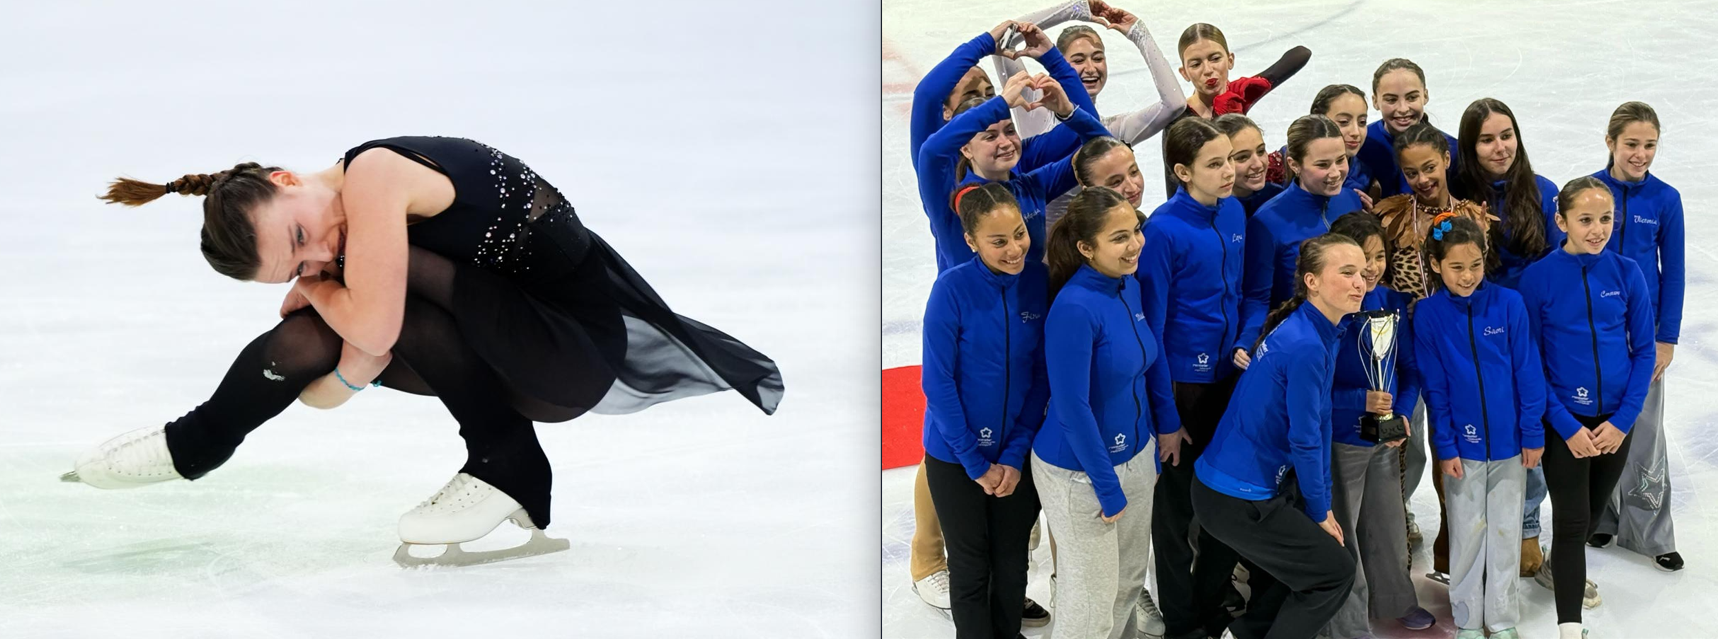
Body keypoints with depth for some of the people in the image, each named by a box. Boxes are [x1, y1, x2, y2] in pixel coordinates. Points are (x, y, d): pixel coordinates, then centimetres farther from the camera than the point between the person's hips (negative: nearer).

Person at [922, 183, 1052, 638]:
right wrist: (975, 462, -12)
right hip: (956, 457, -3)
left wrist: (1015, 454, -8)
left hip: (1017, 454, 3)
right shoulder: (953, 288, -19)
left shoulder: (1038, 281, -9)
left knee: (1012, 562, 17)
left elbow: (1041, 374, -3)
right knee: (971, 567, 12)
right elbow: (938, 381, -15)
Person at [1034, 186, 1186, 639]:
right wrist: (1108, 487, -20)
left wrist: (1167, 423, 16)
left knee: (1129, 579, 23)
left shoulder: (1130, 286, -3)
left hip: (1135, 454, 8)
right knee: (1091, 598, 5)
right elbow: (1072, 409, -25)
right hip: (1080, 471, -8)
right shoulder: (1074, 308, -27)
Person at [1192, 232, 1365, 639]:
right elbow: (1304, 441, -19)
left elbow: (1320, 424, 9)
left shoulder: (1318, 332, 6)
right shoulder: (1305, 346, -24)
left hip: (1254, 481, 9)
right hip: (1237, 497, -9)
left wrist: (1322, 504, 9)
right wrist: (1320, 511, -6)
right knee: (1336, 571, 3)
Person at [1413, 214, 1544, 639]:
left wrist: (1533, 434, -4)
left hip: (1509, 442, 1)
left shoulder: (1509, 304, -10)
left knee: (1506, 530, 12)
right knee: (1467, 531, 10)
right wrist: (1445, 447, -6)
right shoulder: (1428, 314, -10)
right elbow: (1434, 388, -6)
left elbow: (1528, 372, -4)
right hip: (1463, 444, 0)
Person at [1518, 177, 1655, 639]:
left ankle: (1557, 570, 45)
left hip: (1616, 418, 3)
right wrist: (1566, 425, -12)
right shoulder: (1538, 277, -11)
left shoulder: (1627, 273, -4)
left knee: (1594, 510, 19)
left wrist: (1623, 419, -8)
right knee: (1572, 519, -6)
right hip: (1565, 420, -3)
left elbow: (1644, 351, 1)